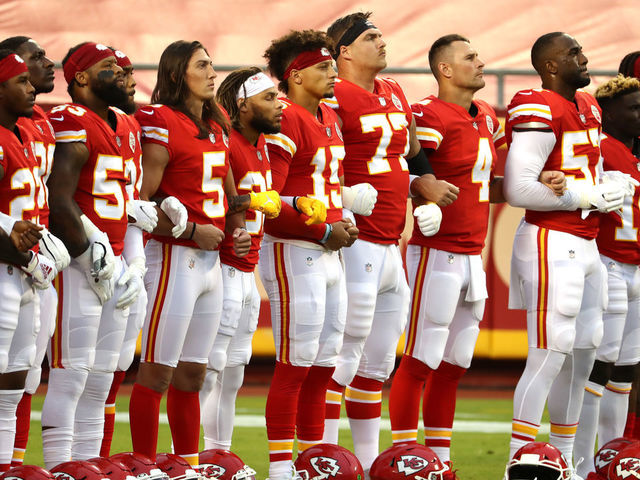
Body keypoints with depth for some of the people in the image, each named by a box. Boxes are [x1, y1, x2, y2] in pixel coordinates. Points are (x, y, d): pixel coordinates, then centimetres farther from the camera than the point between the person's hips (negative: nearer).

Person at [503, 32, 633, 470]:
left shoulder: (588, 107, 15)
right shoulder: (540, 113, -16)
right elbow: (519, 189, -23)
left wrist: (612, 189, 8)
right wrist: (587, 196, -16)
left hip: (585, 245, 10)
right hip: (552, 243, -10)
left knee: (583, 353, 14)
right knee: (550, 356, -12)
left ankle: (564, 458, 24)